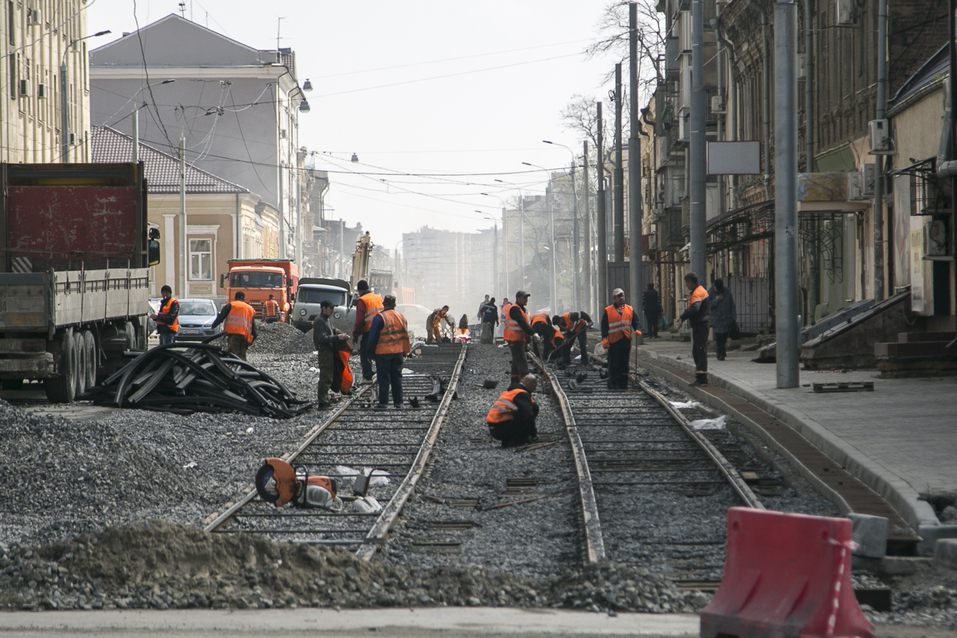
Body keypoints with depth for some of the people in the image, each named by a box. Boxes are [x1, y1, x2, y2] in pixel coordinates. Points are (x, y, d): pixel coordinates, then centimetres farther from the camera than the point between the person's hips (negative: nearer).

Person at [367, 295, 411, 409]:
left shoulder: (380, 318, -11)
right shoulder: (401, 317, 7)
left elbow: (373, 337, -10)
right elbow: (405, 335, 13)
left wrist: (371, 352, 1)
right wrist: (405, 351, 19)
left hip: (383, 353, -5)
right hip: (398, 352, 5)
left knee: (384, 379, 0)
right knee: (397, 378, 10)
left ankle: (383, 403, 0)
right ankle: (398, 403, 10)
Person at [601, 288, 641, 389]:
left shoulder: (630, 310, 12)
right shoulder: (608, 311, 3)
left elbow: (636, 322, 13)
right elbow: (604, 326, 0)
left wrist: (637, 330, -9)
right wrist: (604, 339, -10)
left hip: (626, 340, 3)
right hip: (614, 342, -3)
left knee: (624, 365, 7)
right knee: (614, 366, -3)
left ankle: (624, 385, 12)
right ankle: (614, 384, 0)